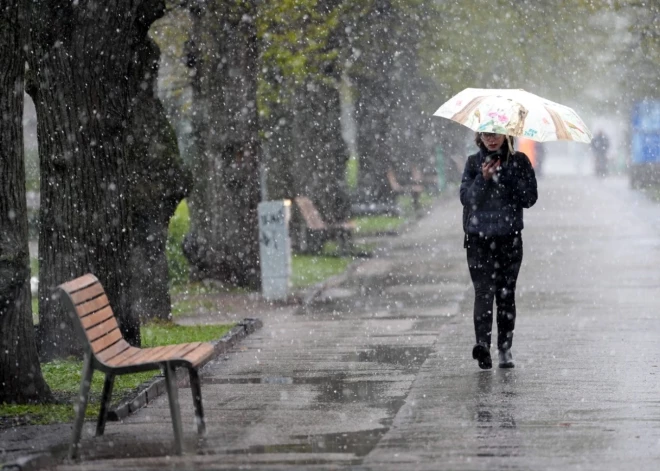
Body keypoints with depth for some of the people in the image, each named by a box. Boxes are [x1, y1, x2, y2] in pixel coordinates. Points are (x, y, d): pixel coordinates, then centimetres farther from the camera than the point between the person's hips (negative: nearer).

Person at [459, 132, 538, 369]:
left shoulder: (519, 161, 6)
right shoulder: (474, 162, 7)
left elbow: (530, 198, -1)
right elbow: (466, 197, -3)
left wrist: (508, 175, -12)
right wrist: (483, 178, -19)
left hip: (509, 238, 1)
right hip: (478, 237, -1)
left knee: (506, 293, 4)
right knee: (483, 291, -14)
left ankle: (505, 349, 12)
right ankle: (482, 343, -26)